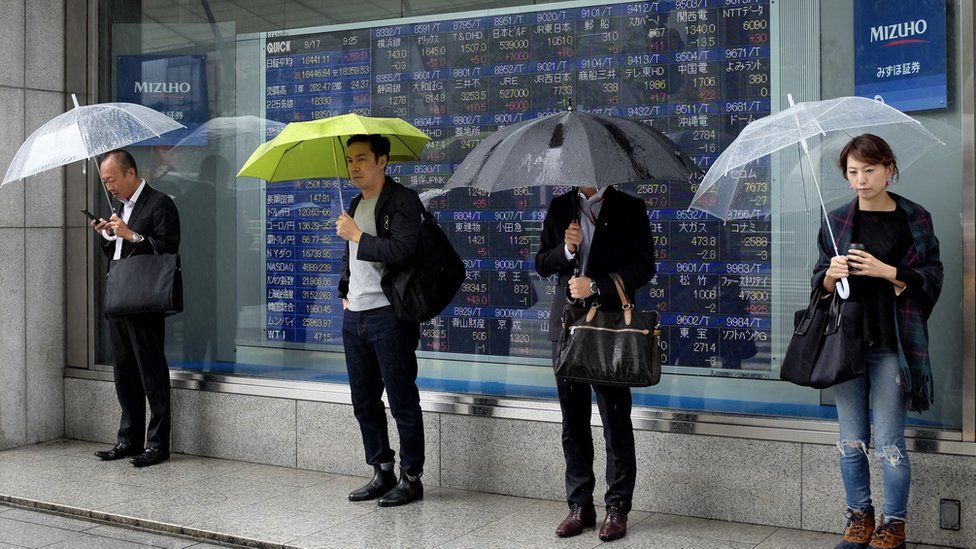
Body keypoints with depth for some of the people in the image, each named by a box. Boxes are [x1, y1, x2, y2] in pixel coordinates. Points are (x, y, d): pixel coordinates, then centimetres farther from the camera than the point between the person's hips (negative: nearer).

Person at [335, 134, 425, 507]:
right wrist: (345, 292, 16)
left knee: (403, 401, -2)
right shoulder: (356, 204, 17)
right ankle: (382, 473, 23)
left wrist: (357, 235, -15)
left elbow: (402, 251, -24)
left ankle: (411, 478, 7)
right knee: (364, 402, 13)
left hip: (389, 315, -9)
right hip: (354, 316, 9)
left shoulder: (403, 201, -9)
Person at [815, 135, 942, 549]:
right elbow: (819, 282, 12)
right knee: (851, 441, 8)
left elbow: (932, 278, -2)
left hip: (892, 343, -3)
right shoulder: (837, 222, 9)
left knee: (889, 443, -2)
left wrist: (886, 271, -16)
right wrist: (830, 275, -11)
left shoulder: (915, 220, 1)